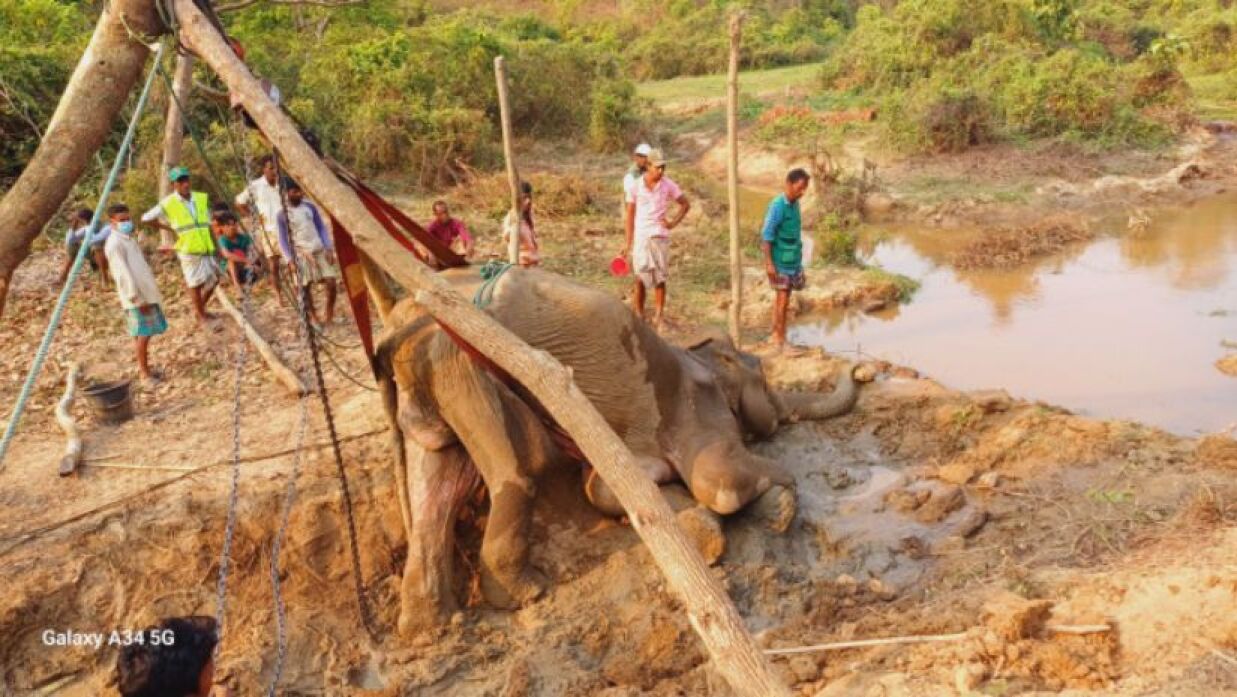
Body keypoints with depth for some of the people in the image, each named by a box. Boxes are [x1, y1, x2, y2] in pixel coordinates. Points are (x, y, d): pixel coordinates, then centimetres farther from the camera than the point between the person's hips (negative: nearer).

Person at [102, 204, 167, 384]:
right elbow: (123, 274, -19)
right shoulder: (114, 244, -14)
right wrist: (137, 298, -21)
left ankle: (144, 367, 23)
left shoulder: (128, 239, 16)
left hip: (145, 292, 9)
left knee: (145, 332, 14)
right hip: (136, 296, -9)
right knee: (143, 333, -5)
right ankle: (144, 371, 3)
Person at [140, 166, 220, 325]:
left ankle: (201, 308, 32)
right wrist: (169, 228, -1)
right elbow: (146, 219, 1)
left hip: (206, 248, 5)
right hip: (188, 250, -5)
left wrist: (215, 246, 8)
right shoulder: (168, 204, -6)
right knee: (195, 283, 2)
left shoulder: (201, 198, 7)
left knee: (213, 278, 11)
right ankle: (201, 315, 18)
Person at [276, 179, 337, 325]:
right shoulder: (283, 214, -3)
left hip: (320, 250, 3)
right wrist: (290, 260, -10)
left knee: (331, 281, -5)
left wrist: (329, 248, 1)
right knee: (305, 286, -3)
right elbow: (283, 239, -1)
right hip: (301, 254, -3)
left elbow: (321, 228, 10)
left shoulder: (310, 207, 6)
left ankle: (329, 313, 14)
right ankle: (313, 317, 12)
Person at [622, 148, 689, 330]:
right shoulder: (636, 185, -3)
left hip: (660, 236, 1)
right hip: (641, 236, 0)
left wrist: (673, 223, 0)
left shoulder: (668, 185, -3)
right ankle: (639, 315, 12)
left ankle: (659, 317, 10)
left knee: (660, 279, 3)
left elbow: (686, 204, 10)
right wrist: (628, 242, 2)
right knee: (641, 278, 0)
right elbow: (630, 214, 3)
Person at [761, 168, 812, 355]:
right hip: (781, 262, -7)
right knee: (783, 300, -3)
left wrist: (799, 262, 18)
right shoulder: (777, 206, -17)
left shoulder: (795, 204, 7)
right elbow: (767, 236, -17)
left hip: (793, 261, 7)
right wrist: (769, 263, -20)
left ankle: (776, 336, 25)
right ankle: (781, 342, 4)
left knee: (781, 299, 15)